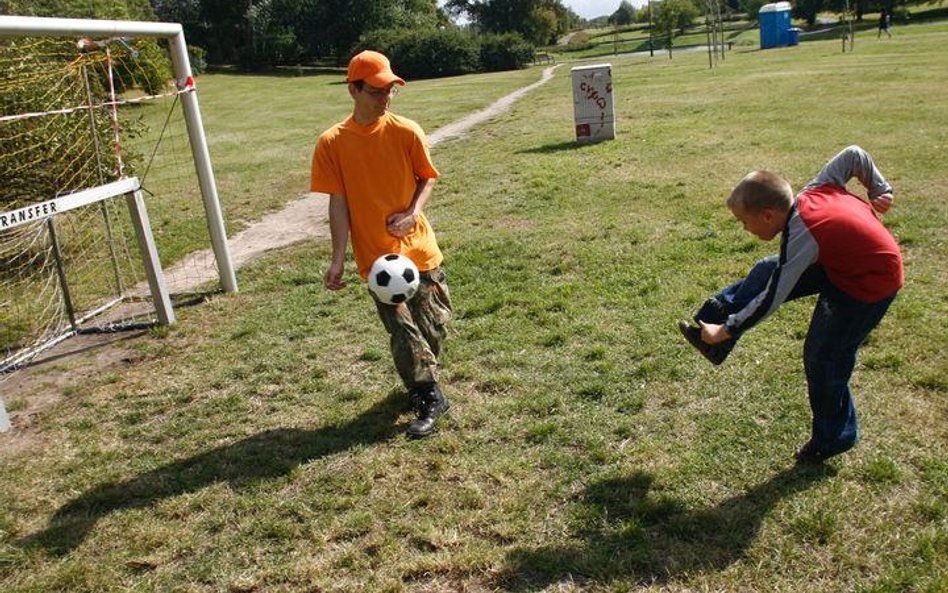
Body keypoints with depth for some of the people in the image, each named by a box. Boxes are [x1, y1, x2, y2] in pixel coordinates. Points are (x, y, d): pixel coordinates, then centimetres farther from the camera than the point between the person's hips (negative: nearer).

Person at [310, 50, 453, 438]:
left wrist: (413, 213, -13)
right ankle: (431, 399, 13)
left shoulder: (406, 132, -3)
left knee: (435, 322, 9)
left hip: (418, 246, 2)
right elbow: (338, 201, -6)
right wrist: (338, 259, -11)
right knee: (402, 329, -2)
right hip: (375, 255, -2)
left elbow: (427, 178, 7)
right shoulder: (332, 143, -6)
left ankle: (420, 380, 37)